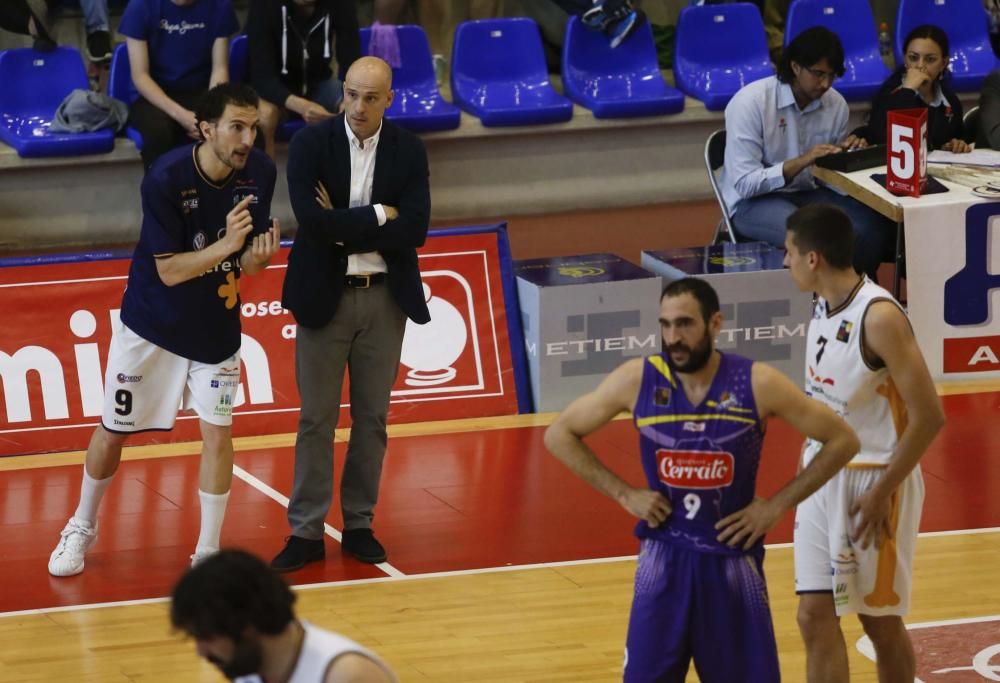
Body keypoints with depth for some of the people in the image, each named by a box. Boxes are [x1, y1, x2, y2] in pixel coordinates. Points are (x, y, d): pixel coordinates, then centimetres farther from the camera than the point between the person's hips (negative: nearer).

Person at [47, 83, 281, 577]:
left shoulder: (259, 173, -13)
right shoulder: (165, 179, -26)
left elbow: (246, 262, -5)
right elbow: (169, 271, -24)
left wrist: (257, 255, -29)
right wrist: (225, 245, -39)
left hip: (217, 327, 3)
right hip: (152, 325, -3)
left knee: (218, 432, -4)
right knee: (113, 431, 9)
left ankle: (208, 552, 10)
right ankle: (82, 527, 33)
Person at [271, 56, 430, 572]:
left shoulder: (408, 151, 0)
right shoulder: (310, 144, -7)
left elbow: (415, 229, -11)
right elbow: (312, 218, -20)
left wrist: (344, 229, -16)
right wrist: (376, 216, -15)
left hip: (384, 298, 2)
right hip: (325, 296, -2)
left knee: (372, 418, 9)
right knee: (316, 419, 2)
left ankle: (360, 524, 20)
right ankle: (305, 532, 8)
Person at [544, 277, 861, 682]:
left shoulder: (757, 384, -12)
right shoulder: (637, 380, -9)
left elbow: (842, 440, -4)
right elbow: (560, 435, 2)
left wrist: (777, 505, -8)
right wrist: (624, 494, -5)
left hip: (732, 559, 0)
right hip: (664, 560, 1)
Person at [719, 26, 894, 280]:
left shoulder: (836, 104, -1)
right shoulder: (750, 102, -17)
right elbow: (744, 183, -21)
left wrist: (845, 154, -12)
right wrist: (801, 162, -30)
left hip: (809, 192, 6)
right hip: (753, 200, -5)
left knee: (874, 227, -20)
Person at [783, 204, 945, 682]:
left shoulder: (879, 317, -22)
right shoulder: (824, 306, 4)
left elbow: (928, 416, -22)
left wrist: (881, 493, -19)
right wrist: (812, 462, 13)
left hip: (872, 482, -7)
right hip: (822, 476, 7)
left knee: (880, 621, 6)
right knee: (815, 616, 2)